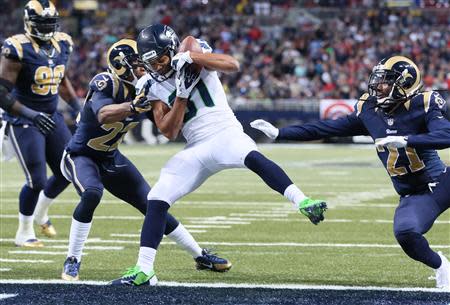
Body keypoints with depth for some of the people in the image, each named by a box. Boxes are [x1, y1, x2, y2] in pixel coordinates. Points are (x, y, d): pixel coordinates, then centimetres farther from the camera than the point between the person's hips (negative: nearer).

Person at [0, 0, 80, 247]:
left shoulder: (62, 44, 3)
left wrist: (78, 108, 11)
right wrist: (31, 114, -29)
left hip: (51, 117, 7)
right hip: (23, 122, -7)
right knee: (37, 181, -8)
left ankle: (40, 214, 37)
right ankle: (24, 233, 13)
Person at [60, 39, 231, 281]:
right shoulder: (105, 83, -26)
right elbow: (104, 115, -46)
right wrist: (134, 106, -59)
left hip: (110, 158, 6)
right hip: (81, 155, -6)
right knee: (91, 195, -35)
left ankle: (201, 256, 17)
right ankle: (72, 261, -22)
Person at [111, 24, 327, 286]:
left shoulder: (192, 50, -3)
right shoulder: (153, 86, 5)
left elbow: (233, 65, -18)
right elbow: (169, 132, -1)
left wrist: (192, 57, -25)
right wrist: (181, 95, -14)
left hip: (225, 134, -4)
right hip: (197, 149, 4)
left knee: (252, 157, -38)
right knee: (157, 200, -5)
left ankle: (304, 203, -47)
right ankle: (143, 271, 0)